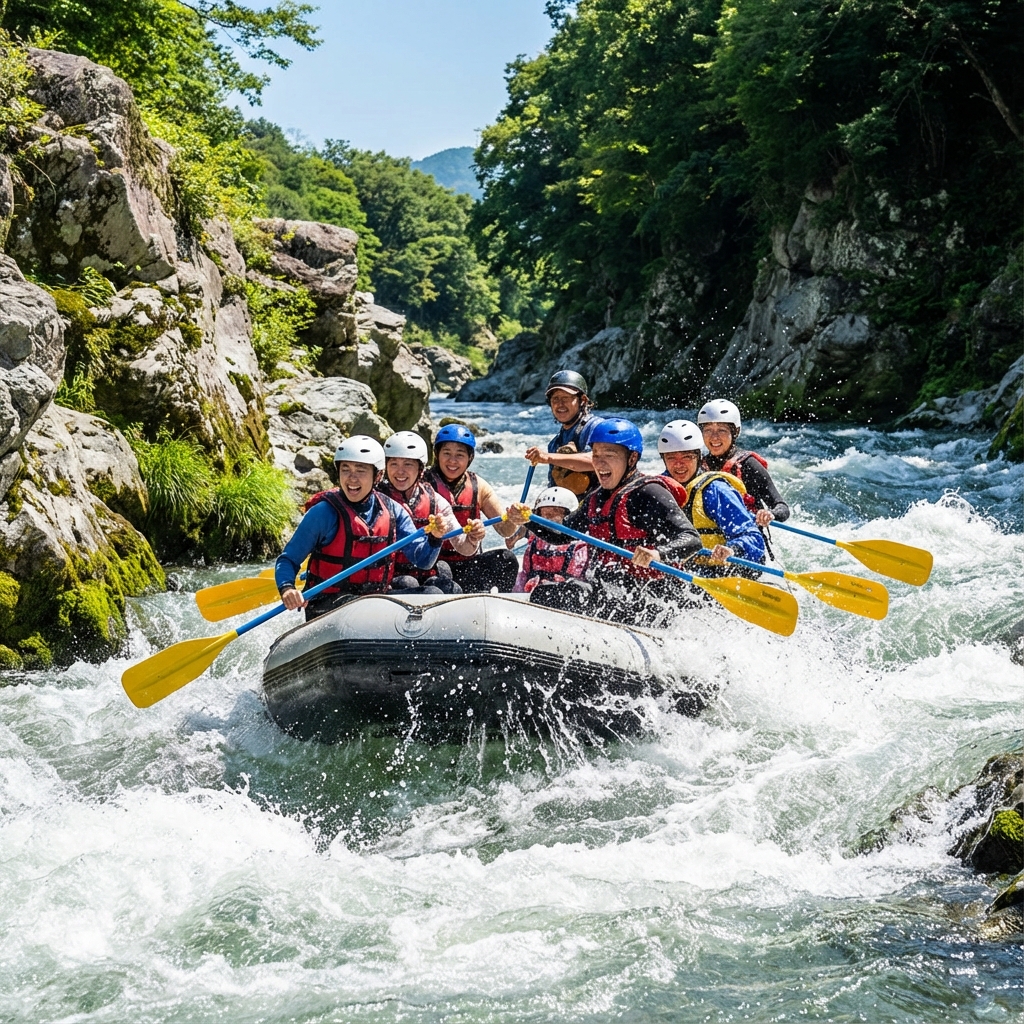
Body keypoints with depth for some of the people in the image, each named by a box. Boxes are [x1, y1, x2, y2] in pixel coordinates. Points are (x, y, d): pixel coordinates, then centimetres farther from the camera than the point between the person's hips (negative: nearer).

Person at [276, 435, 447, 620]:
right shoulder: (325, 512, -7)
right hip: (325, 609, -5)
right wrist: (287, 588, -24)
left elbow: (422, 560, 2)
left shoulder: (392, 511, 6)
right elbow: (288, 560, -4)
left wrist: (434, 538, -19)